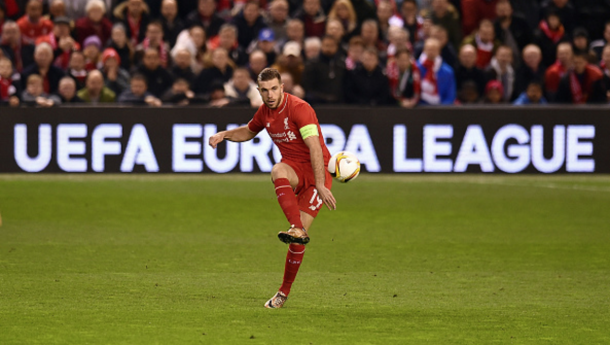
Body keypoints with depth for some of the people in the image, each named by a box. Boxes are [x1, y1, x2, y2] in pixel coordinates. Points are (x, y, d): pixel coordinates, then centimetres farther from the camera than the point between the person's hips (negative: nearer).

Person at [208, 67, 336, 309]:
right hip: (292, 165, 5)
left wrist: (320, 185, -34)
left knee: (300, 235, -11)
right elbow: (249, 131, 29)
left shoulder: (299, 108, -19)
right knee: (278, 172, -35)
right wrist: (224, 135, 9)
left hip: (317, 169, -5)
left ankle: (284, 292, 3)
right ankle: (297, 229, -48)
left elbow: (315, 147, -26)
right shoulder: (265, 112, 5)